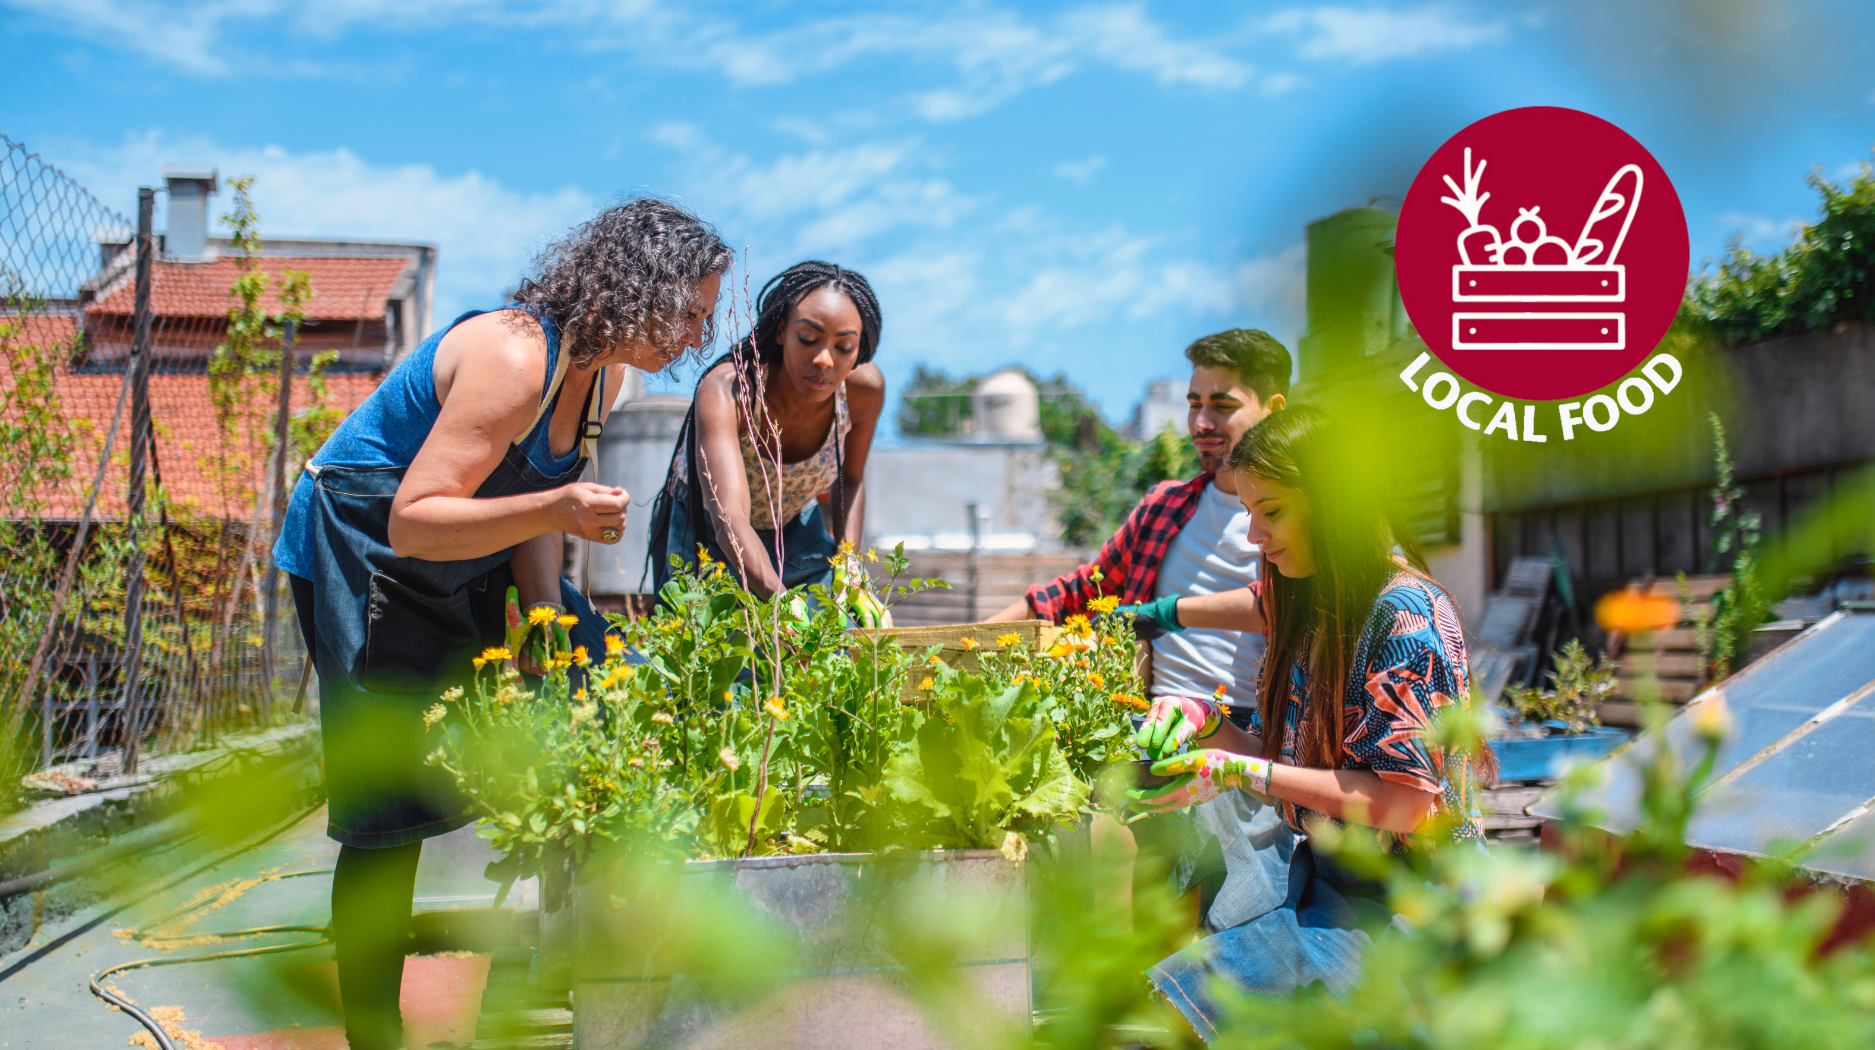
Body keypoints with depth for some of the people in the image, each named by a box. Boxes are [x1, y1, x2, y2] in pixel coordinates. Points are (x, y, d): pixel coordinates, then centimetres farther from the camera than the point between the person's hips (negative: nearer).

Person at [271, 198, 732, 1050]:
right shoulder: (513, 358, -31)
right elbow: (413, 522, -32)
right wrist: (553, 509, -44)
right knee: (393, 805, -9)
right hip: (361, 547, -9)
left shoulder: (603, 371, -2)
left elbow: (533, 503, 5)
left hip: (465, 560, 9)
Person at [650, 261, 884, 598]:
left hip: (795, 528, 3)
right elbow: (730, 522, -51)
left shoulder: (864, 388, -24)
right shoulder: (726, 390, -38)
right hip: (702, 529, -3)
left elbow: (851, 480, -1)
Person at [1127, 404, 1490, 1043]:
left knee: (1173, 1004, -25)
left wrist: (1240, 773, -17)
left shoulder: (1405, 612, -14)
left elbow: (1407, 803, -18)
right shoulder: (1308, 611, 11)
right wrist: (1209, 726, -3)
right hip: (1318, 876, 8)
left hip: (1397, 905, -7)